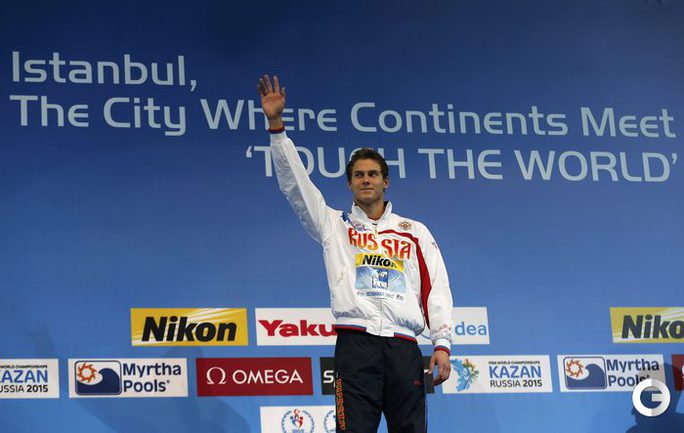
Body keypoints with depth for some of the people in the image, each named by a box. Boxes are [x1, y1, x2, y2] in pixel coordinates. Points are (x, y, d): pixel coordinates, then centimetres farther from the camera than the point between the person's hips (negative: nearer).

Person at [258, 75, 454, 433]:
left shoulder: (415, 232, 19)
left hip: (404, 347, 1)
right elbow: (294, 183, 9)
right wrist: (276, 125, 0)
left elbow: (436, 288, 12)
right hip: (355, 345, -1)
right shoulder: (333, 225, 18)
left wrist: (442, 343, -1)